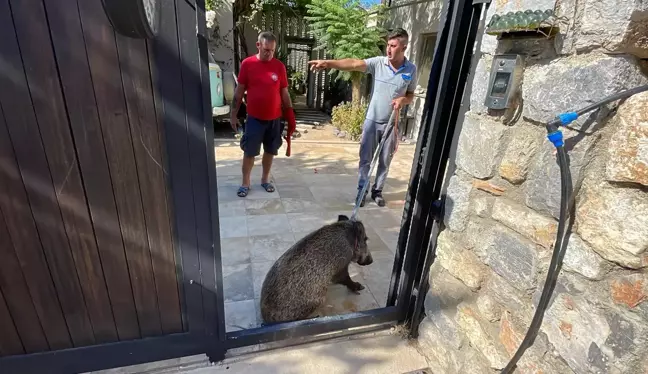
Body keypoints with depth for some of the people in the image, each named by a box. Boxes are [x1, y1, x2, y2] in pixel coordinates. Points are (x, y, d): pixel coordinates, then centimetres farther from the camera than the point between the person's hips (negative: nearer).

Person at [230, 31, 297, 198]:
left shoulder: (279, 66, 0)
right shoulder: (247, 64, -4)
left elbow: (285, 93, 5)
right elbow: (239, 91, 1)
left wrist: (291, 118, 3)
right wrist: (233, 114, 1)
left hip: (274, 119, 2)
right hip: (254, 118, -2)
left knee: (270, 151, 12)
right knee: (249, 152, 4)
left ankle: (265, 179, 30)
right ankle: (245, 183, 19)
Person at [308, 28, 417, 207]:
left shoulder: (411, 69, -3)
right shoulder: (378, 62, -9)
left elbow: (411, 95, 9)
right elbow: (353, 64, -23)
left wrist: (403, 100, -16)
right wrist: (328, 63, -37)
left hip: (391, 123, 1)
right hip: (372, 121, -1)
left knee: (385, 161, 11)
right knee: (365, 159, 6)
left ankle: (377, 191, 29)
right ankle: (362, 190, 22)